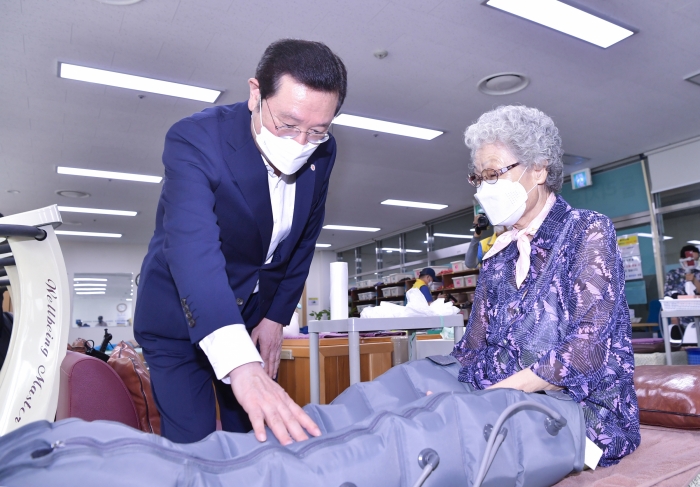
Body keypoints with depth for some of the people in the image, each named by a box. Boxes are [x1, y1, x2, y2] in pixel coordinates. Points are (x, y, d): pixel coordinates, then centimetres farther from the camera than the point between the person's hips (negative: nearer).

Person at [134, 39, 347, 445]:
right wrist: (242, 366, -54)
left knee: (256, 440, 10)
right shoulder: (194, 140, -27)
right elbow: (193, 249, -42)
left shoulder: (322, 153, -10)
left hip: (254, 317, 4)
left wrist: (277, 317, -1)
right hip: (181, 317, -4)